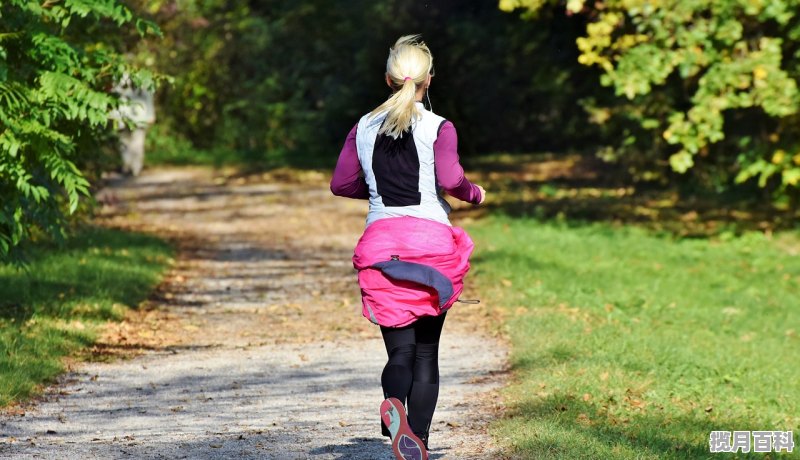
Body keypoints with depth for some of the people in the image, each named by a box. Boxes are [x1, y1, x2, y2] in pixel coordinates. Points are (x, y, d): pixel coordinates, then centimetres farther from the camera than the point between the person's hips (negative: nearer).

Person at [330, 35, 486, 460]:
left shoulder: (364, 128, 7)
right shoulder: (438, 128, -3)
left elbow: (341, 183, 9)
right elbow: (450, 179, -16)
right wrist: (474, 195, 5)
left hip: (380, 241, 2)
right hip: (431, 241, -2)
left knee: (400, 350, 1)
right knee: (426, 351, 11)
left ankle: (394, 402, -32)